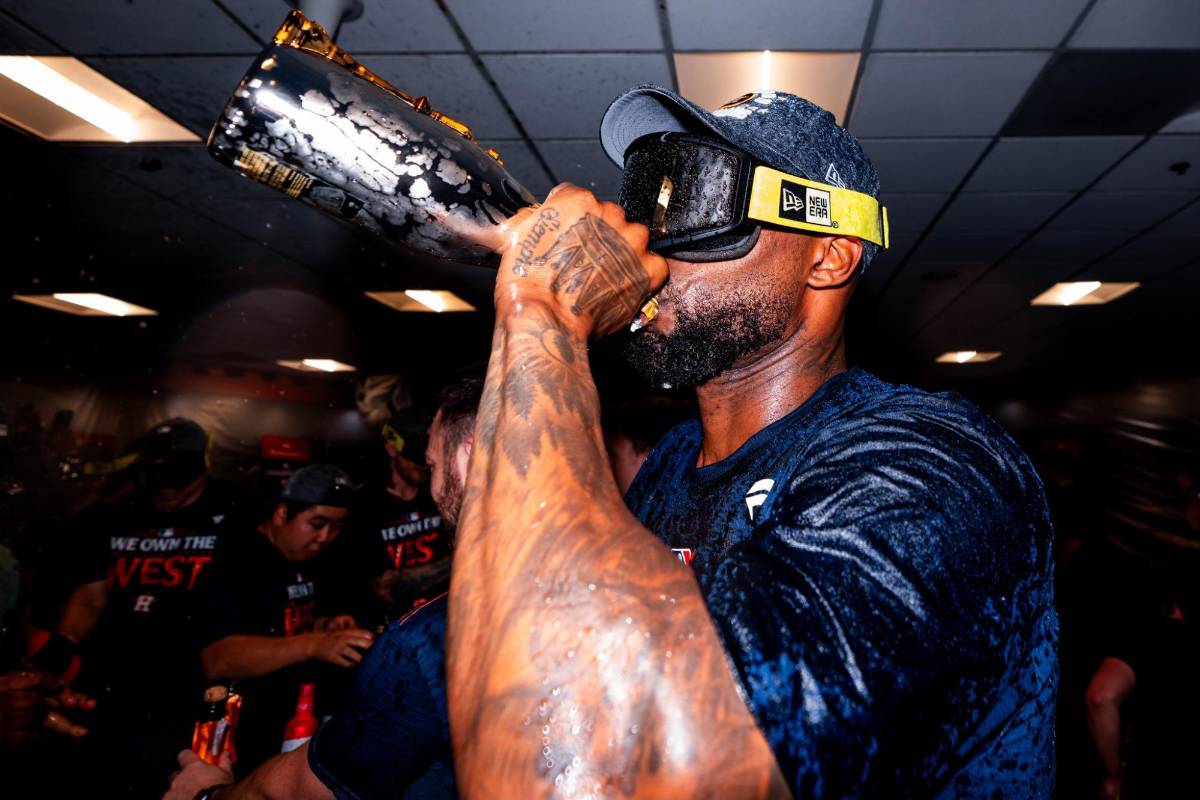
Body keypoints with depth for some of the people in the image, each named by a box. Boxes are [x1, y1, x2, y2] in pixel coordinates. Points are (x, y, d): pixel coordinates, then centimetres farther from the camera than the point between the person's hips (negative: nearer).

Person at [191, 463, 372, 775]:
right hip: (251, 738, -8)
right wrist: (313, 644, -40)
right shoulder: (234, 565, -19)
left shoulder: (306, 564, 6)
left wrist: (324, 626, -1)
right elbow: (216, 661, -30)